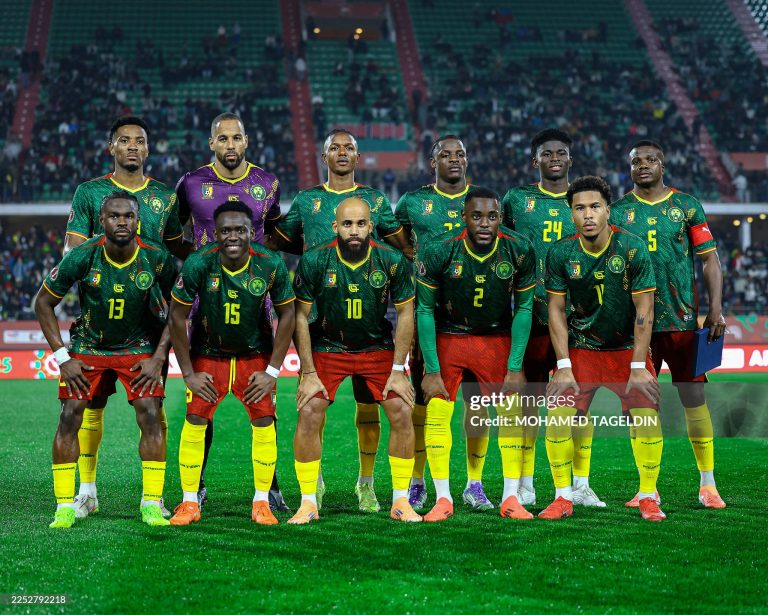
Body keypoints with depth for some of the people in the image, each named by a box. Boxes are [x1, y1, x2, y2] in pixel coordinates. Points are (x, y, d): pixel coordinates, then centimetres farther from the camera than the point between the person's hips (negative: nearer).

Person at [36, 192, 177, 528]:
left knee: (151, 416, -14)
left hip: (138, 348, 0)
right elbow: (43, 302, -7)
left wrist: (158, 357, -9)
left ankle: (152, 504, -3)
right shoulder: (82, 257, -20)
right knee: (70, 415, -12)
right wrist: (62, 357, -11)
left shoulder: (157, 258, -18)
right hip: (87, 346, 0)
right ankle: (65, 506, -2)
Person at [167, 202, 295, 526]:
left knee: (264, 421, -7)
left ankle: (261, 502, 6)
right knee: (195, 420, -8)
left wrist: (272, 371, -8)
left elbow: (286, 315, -6)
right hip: (208, 355, -1)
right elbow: (177, 316, -10)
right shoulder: (198, 265, -22)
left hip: (255, 355, 1)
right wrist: (188, 373, -9)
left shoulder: (271, 265, -19)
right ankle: (189, 503, 4)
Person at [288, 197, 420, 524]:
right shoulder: (314, 261, -17)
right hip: (328, 347, -1)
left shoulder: (392, 261, -15)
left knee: (401, 412, -11)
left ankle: (401, 501, 3)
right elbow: (300, 316, -9)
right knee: (309, 414, -15)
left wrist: (398, 370, -7)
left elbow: (405, 314, -5)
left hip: (378, 347, 1)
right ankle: (308, 503, -1)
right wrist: (309, 373, -12)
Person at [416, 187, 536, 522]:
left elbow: (523, 309, -6)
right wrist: (432, 370, -13)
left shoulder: (519, 251, -15)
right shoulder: (438, 252, -20)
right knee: (436, 414, -9)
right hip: (448, 339, -1)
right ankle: (443, 498, 1)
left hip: (497, 339, 1)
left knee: (512, 414, -4)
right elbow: (425, 310, -11)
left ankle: (511, 497, 6)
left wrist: (515, 367, -9)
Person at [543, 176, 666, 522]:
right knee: (557, 414, -13)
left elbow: (644, 310, -12)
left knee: (646, 414, -17)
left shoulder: (632, 249, -14)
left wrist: (638, 367, -15)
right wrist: (564, 366, -10)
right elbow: (556, 309, -3)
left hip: (628, 348, -1)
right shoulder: (560, 254, -9)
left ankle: (648, 497, 0)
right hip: (581, 348, 1)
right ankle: (563, 497, 1)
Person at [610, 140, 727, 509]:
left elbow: (709, 260, 5)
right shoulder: (618, 212, 8)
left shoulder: (687, 206, 5)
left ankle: (708, 484, 5)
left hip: (682, 319, -1)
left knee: (694, 396, -2)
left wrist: (716, 309, -4)